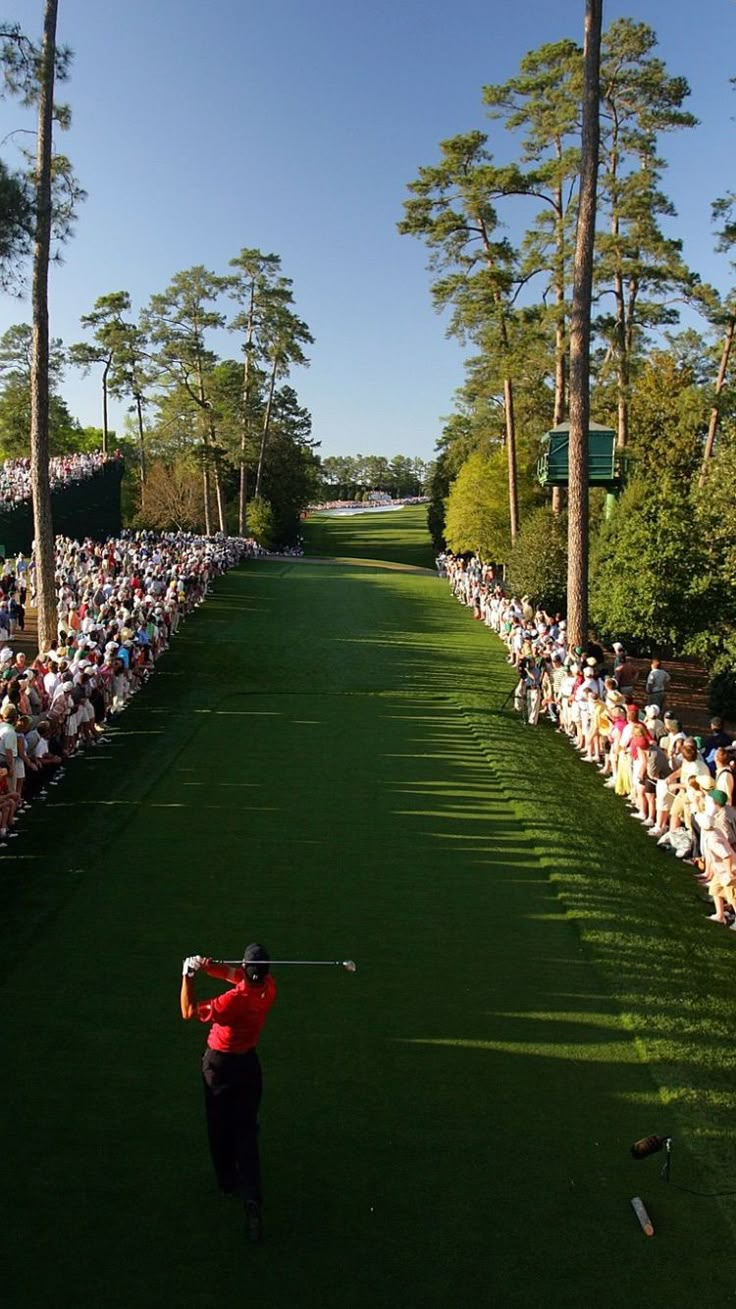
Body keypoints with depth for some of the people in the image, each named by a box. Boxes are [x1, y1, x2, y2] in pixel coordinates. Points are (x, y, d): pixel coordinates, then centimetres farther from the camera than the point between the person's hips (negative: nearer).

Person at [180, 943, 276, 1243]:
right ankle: (251, 1198, -4)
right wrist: (209, 966, -22)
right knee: (246, 1131, 8)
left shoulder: (235, 1000, -33)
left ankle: (227, 1181, 36)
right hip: (248, 1062, 4)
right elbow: (232, 974, -4)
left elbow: (189, 1012, -23)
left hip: (220, 1064, -4)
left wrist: (188, 976, -17)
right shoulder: (268, 987, -16)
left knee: (220, 1128, 18)